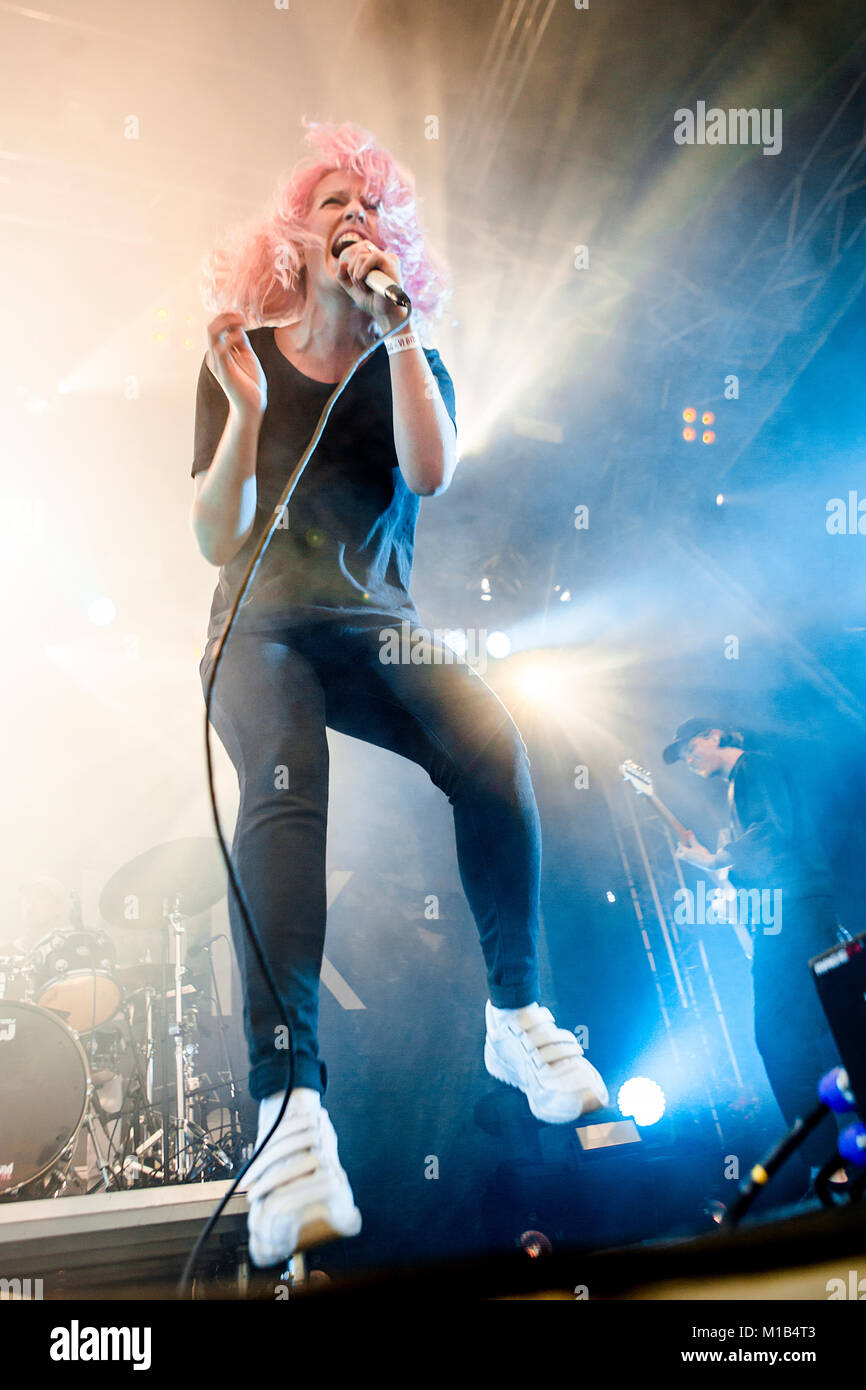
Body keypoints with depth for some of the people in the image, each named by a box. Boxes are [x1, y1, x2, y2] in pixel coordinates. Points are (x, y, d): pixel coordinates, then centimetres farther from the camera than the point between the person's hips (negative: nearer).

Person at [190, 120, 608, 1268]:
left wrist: (396, 326, -16)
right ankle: (289, 1105, -40)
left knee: (493, 749, -30)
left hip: (378, 625, 2)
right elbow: (219, 545, -4)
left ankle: (517, 1017, -12)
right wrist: (246, 411, -17)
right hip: (262, 626, -1)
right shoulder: (243, 357, 4)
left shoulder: (415, 366, 9)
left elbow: (430, 474, -14)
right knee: (285, 783, -36)